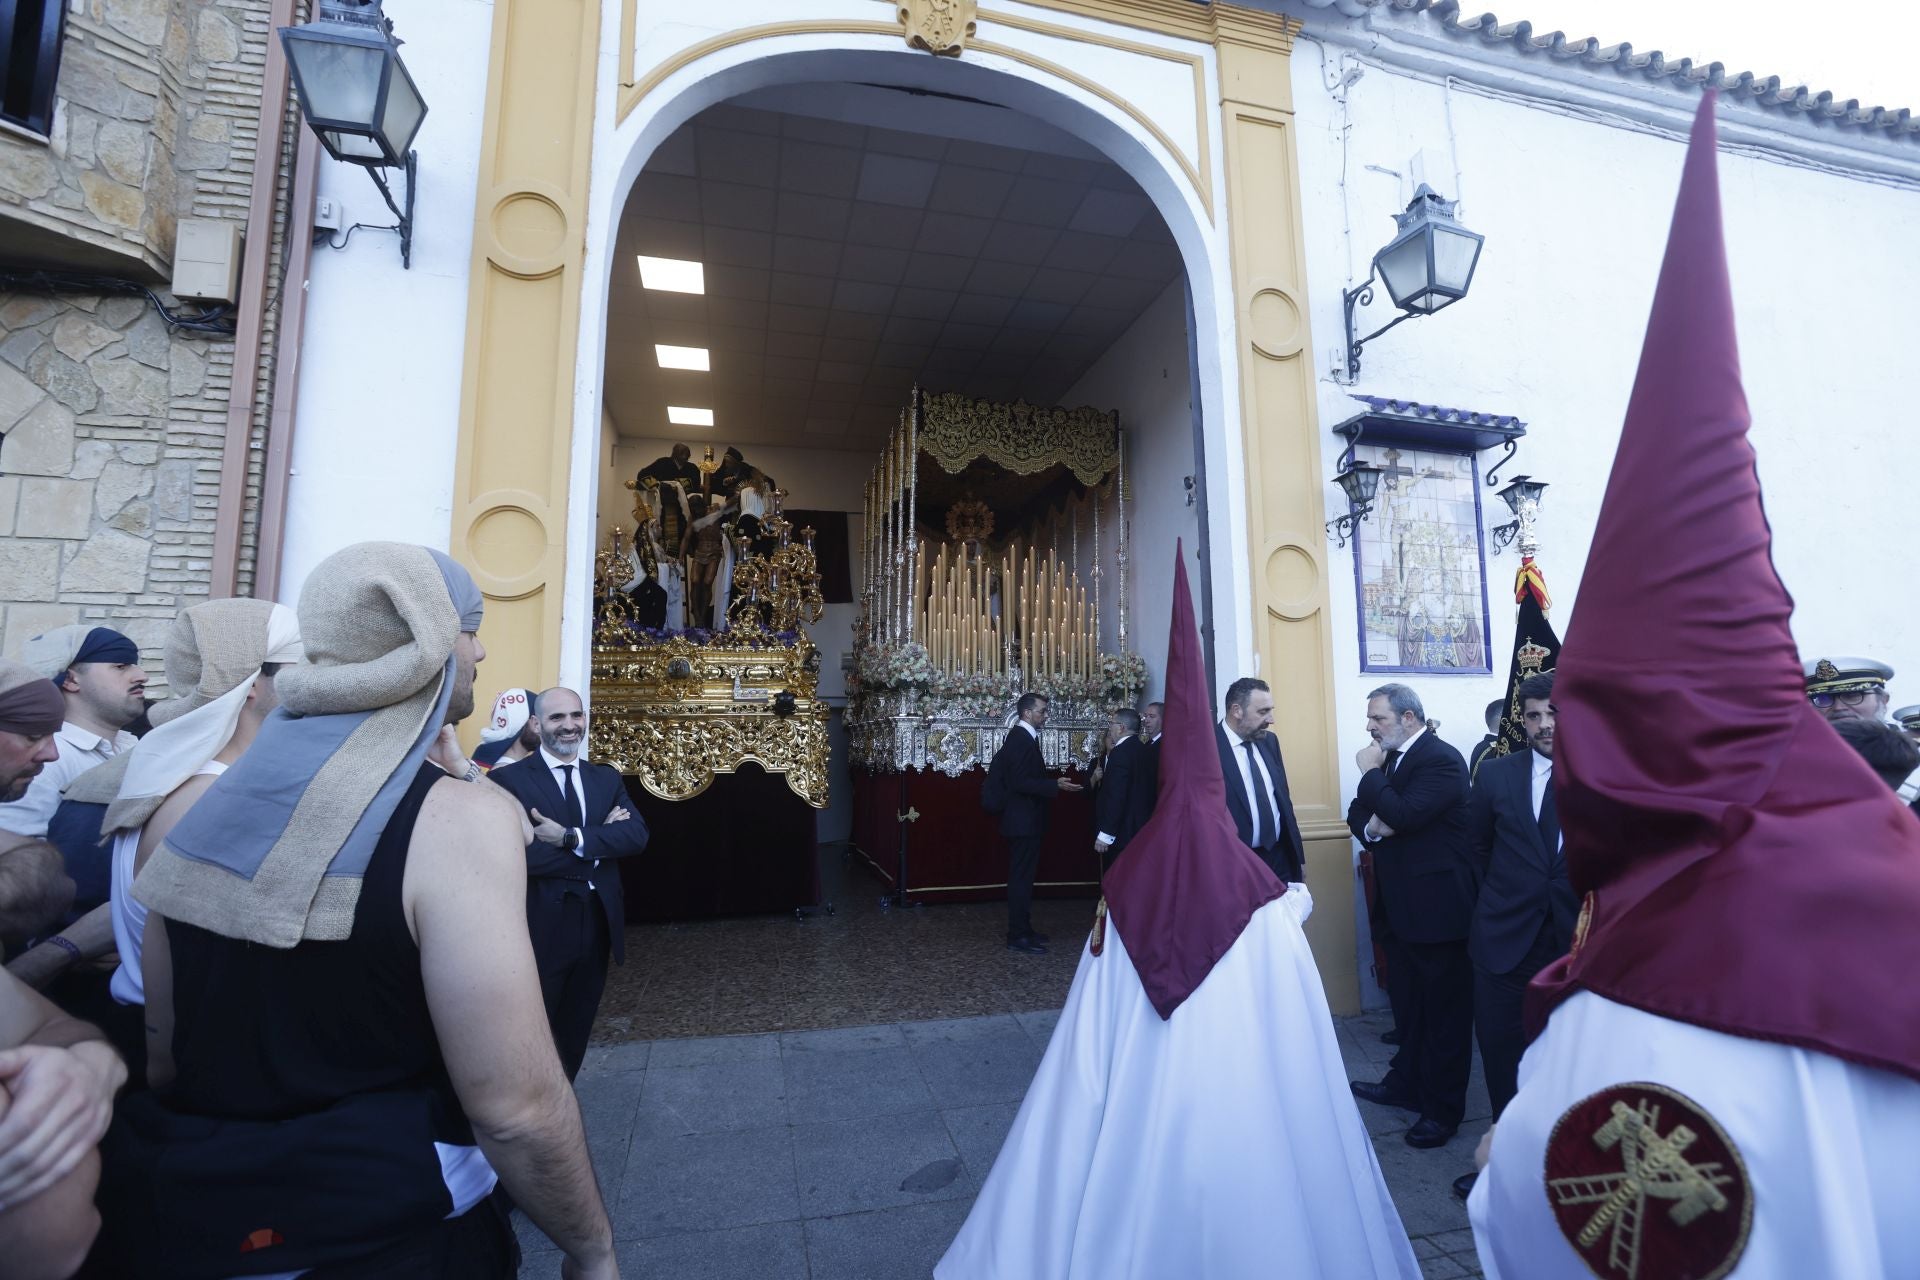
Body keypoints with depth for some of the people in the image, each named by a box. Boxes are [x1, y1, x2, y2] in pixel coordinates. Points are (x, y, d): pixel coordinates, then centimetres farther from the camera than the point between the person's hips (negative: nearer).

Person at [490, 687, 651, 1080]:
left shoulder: (607, 778, 6)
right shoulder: (510, 779, -10)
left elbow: (636, 835, -9)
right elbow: (517, 854, -24)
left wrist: (570, 838, -21)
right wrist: (600, 840, -17)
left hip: (597, 926, 5)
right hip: (541, 929, -5)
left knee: (575, 1033, 21)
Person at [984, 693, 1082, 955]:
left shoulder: (1022, 737, 13)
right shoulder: (1022, 738, -18)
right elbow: (1021, 782, -25)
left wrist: (1052, 781, 12)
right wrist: (1056, 785, -25)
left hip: (1024, 820, 10)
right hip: (1024, 821, -10)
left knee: (1022, 877, 16)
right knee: (1021, 878, -3)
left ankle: (1023, 930, 26)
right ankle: (1018, 937, 5)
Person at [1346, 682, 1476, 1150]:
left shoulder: (1442, 759, -17)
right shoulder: (1389, 758, 9)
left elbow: (1403, 815, -29)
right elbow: (1357, 814, 12)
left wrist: (1370, 773, -16)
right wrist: (1370, 825, -10)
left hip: (1437, 904, -8)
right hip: (1400, 905, 8)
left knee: (1444, 1008, 7)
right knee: (1406, 1002, 20)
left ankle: (1443, 1108, 20)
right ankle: (1406, 1084, 36)